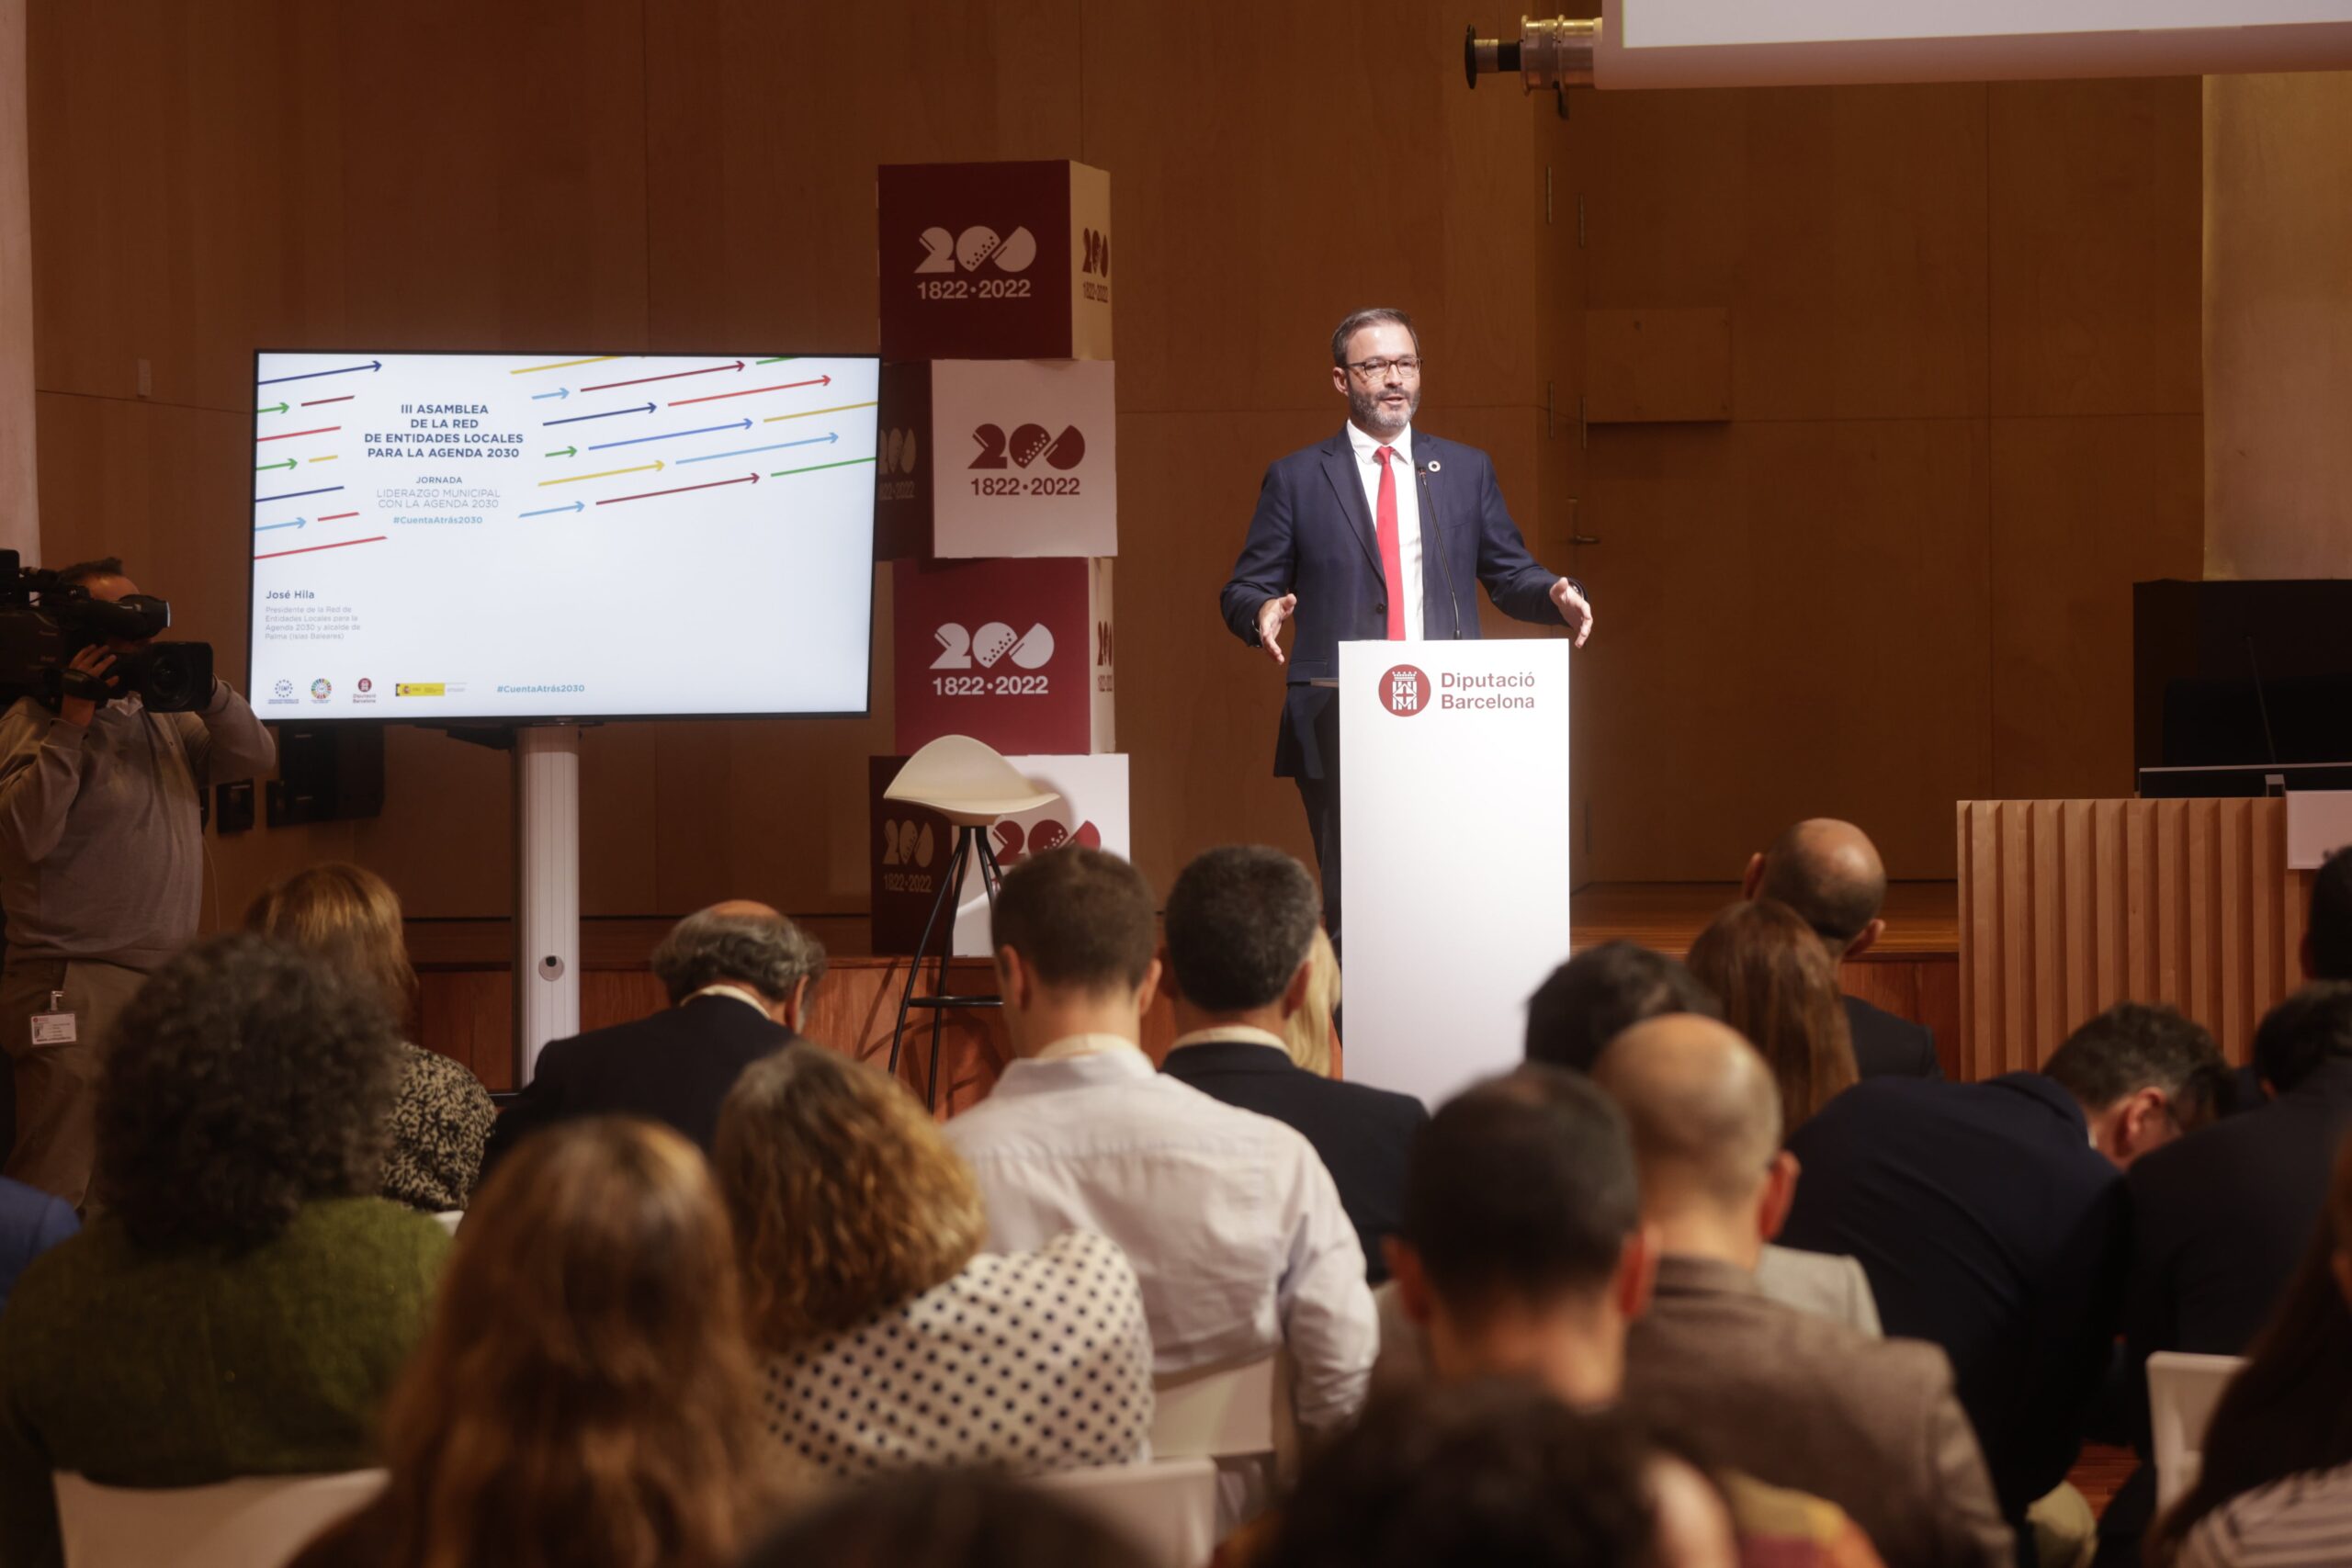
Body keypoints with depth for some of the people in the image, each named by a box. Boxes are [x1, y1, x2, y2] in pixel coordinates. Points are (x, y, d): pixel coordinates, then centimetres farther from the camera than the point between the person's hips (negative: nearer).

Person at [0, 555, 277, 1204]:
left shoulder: (164, 720, 18)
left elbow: (257, 757, 15)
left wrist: (205, 689, -1)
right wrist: (72, 722, -18)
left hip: (170, 980, 8)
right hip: (75, 991, -7)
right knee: (55, 1191, -11)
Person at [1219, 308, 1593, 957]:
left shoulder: (1467, 470, 15)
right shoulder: (1295, 478, 8)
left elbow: (1508, 574, 17)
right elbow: (1243, 589, 7)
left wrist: (1556, 594, -5)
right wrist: (1262, 612, -16)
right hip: (1338, 727, -2)